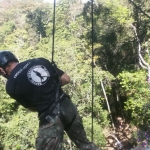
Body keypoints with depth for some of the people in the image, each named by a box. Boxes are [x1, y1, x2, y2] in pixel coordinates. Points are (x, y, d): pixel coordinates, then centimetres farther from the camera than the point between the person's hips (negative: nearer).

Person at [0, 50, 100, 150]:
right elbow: (66, 79, 11)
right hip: (68, 106, 6)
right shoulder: (41, 61, 8)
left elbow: (32, 108, 8)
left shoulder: (11, 86, -3)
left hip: (50, 118, -6)